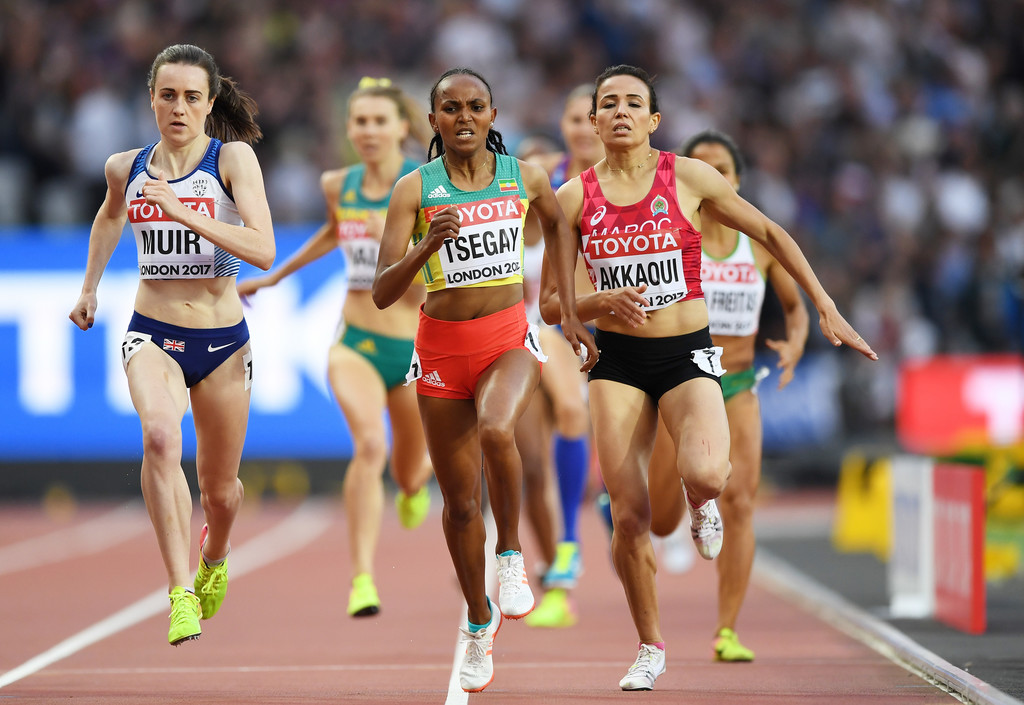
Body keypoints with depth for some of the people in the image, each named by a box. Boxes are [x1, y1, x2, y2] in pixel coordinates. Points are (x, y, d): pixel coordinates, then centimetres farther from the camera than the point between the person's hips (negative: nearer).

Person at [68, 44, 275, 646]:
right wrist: (89, 287, 27)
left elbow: (264, 250, -21)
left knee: (219, 488, 13)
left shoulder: (234, 157, -9)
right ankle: (182, 595, -32)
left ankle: (215, 557, 50)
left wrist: (185, 213, -27)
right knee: (161, 438, -31)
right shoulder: (126, 168, 2)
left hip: (222, 340, -1)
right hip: (152, 334, 1)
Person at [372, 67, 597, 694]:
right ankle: (479, 621, 30)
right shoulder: (415, 189, -6)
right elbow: (382, 293, -11)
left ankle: (511, 553, -10)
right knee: (460, 501, 8)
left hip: (511, 337, -1)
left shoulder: (525, 178, 0)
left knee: (495, 430, -35)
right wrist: (427, 248, -28)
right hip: (442, 345, 1)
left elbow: (557, 224, 23)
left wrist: (570, 311, 19)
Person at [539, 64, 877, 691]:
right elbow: (550, 304, 4)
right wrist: (602, 303, -17)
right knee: (629, 517, -3)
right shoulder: (575, 197, 1)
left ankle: (703, 503, 10)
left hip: (687, 356, -1)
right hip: (617, 360, 2)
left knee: (704, 473, -30)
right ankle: (651, 647, 18)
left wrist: (826, 309, 7)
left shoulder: (688, 178, -2)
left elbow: (769, 233, 9)